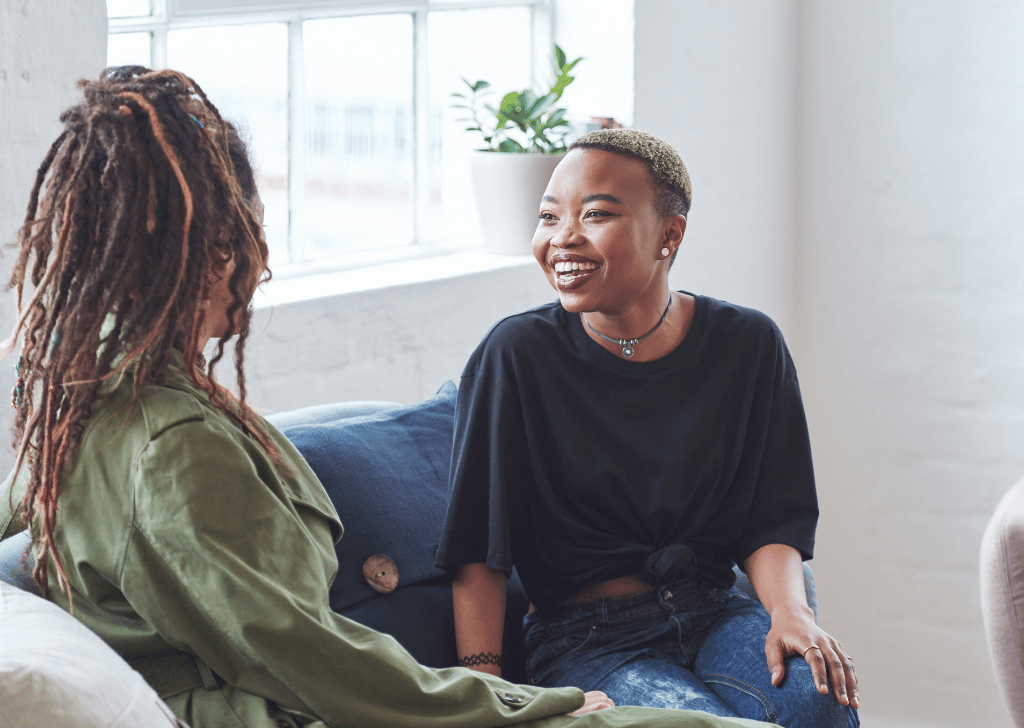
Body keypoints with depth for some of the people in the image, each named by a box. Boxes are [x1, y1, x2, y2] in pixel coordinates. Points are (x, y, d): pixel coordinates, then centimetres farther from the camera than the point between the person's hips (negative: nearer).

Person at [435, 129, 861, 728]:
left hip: (716, 613, 3)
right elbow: (477, 548, -5)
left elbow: (771, 521, 6)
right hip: (586, 641, -2)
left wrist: (790, 611, -14)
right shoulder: (519, 356, -5)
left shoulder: (747, 346, 4)